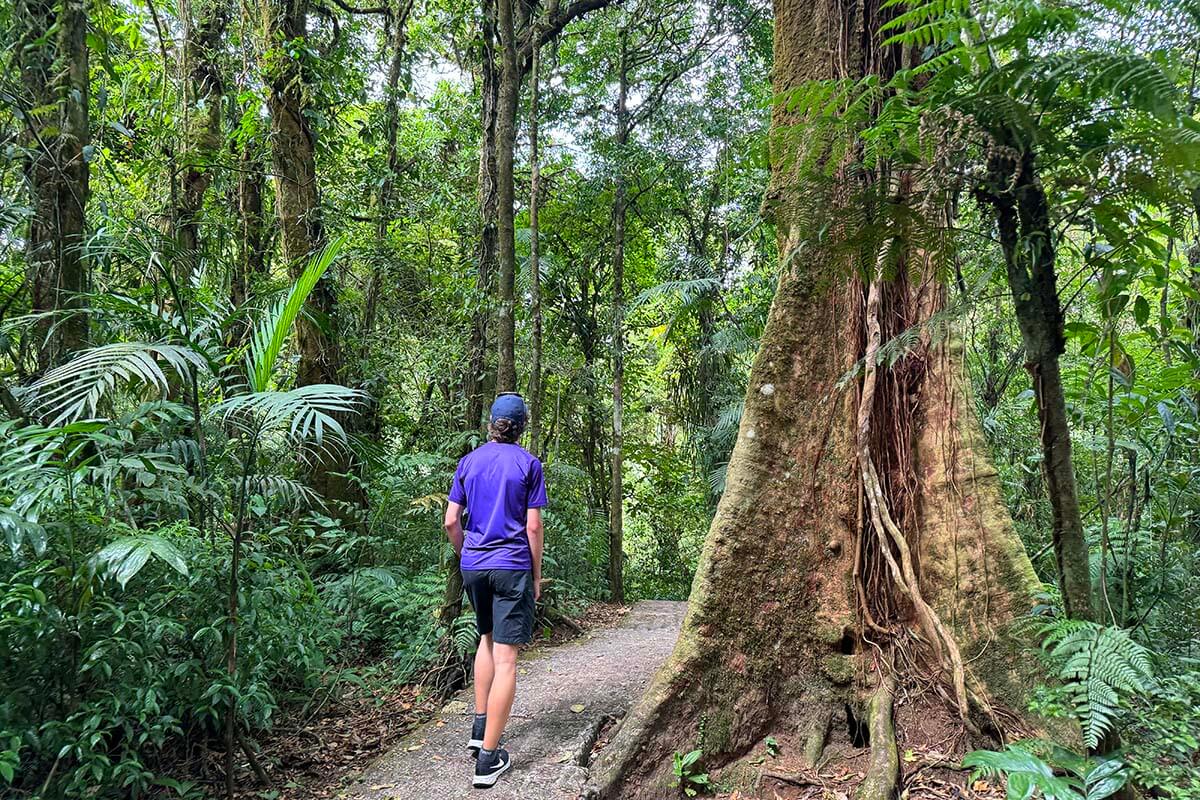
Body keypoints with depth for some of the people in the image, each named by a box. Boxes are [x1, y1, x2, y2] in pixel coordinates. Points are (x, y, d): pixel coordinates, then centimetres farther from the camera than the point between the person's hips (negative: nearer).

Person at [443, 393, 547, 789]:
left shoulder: (468, 462, 6)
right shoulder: (528, 464, -4)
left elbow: (451, 522, 3)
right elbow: (533, 526, -7)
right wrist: (537, 573, 2)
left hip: (473, 566, 5)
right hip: (512, 567, -5)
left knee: (487, 638, 24)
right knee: (506, 658, -2)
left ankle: (480, 729, 27)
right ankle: (488, 757, -1)